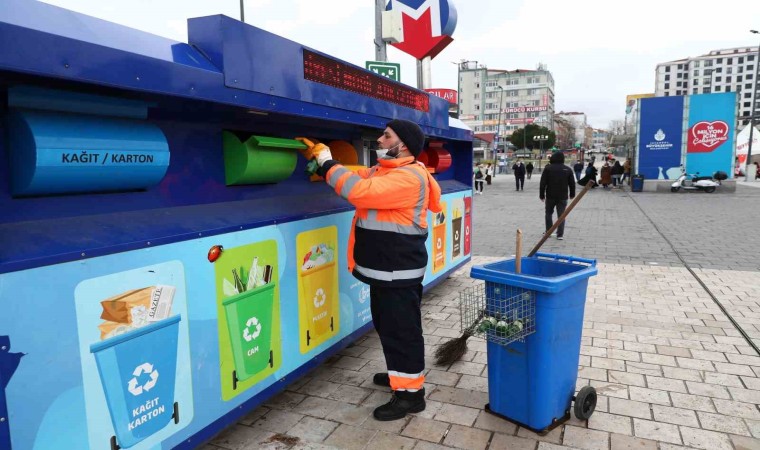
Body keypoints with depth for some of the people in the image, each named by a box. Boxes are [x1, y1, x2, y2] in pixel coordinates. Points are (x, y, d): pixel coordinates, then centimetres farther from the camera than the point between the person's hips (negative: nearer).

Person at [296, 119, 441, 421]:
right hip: (384, 268, 10)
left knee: (401, 329, -1)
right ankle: (400, 373, 39)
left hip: (399, 271, -10)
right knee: (387, 325, 22)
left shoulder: (409, 177, -21)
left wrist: (327, 162, -20)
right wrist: (319, 157, 6)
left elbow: (360, 191, -30)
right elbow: (357, 177, 16)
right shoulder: (382, 171, 14)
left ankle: (411, 391, 12)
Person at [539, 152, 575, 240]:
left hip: (550, 196, -1)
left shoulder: (548, 168, -6)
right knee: (561, 215, 5)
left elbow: (543, 183, -7)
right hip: (563, 197, 1)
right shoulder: (568, 169, 2)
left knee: (548, 213, 15)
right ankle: (560, 234, 2)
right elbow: (572, 184, 8)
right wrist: (572, 194, 21)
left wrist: (542, 195, 1)